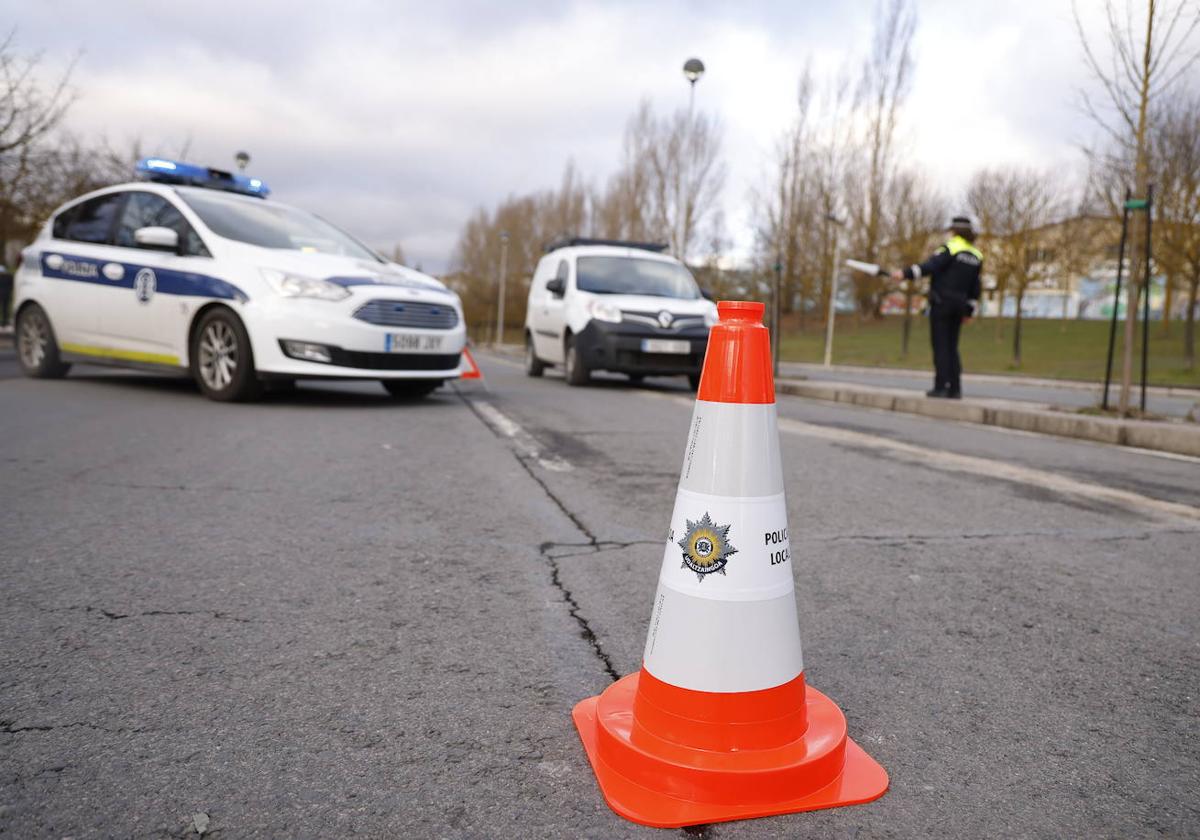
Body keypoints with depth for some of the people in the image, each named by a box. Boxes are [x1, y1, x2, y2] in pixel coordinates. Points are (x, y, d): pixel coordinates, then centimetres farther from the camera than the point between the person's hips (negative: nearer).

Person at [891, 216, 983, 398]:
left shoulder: (950, 248, -8)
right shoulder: (976, 256, 13)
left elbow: (930, 266, -22)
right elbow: (975, 288, 15)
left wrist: (905, 274, -28)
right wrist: (970, 311, 21)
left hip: (942, 302, -6)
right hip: (959, 305, 6)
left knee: (940, 345, -5)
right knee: (952, 347, 11)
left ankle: (941, 387, -9)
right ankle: (955, 389, 8)